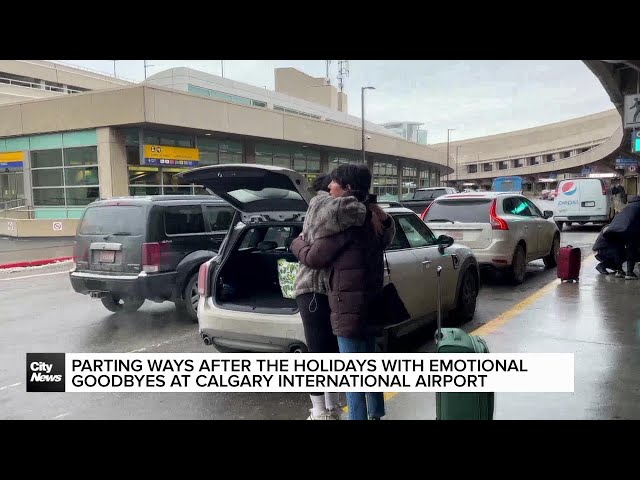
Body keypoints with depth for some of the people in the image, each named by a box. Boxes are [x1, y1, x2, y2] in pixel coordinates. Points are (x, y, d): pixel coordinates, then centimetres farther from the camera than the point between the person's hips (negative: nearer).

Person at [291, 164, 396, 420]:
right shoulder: (369, 215, 9)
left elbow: (313, 258, -13)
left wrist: (297, 242, 7)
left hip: (349, 306, -10)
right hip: (369, 301, 10)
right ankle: (375, 414, 34)